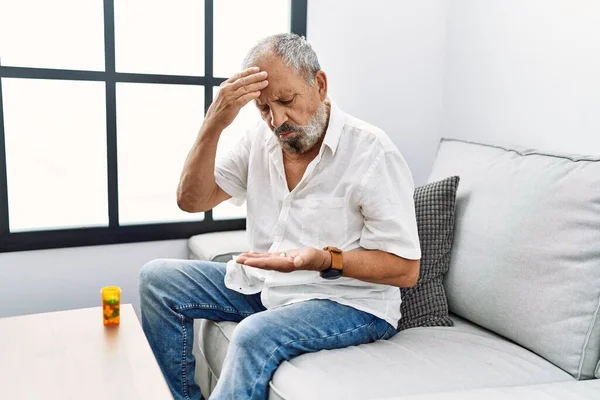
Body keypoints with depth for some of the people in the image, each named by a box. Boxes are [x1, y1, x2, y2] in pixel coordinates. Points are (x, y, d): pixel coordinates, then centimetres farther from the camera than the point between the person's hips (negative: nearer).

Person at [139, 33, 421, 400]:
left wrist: (325, 260, -33)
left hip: (350, 300, -6)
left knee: (257, 335, -35)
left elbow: (406, 269, -17)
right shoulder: (261, 140, 0)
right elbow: (192, 201, -3)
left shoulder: (372, 153, -18)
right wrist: (213, 124, -17)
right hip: (266, 284, 7)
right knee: (158, 279, 1)